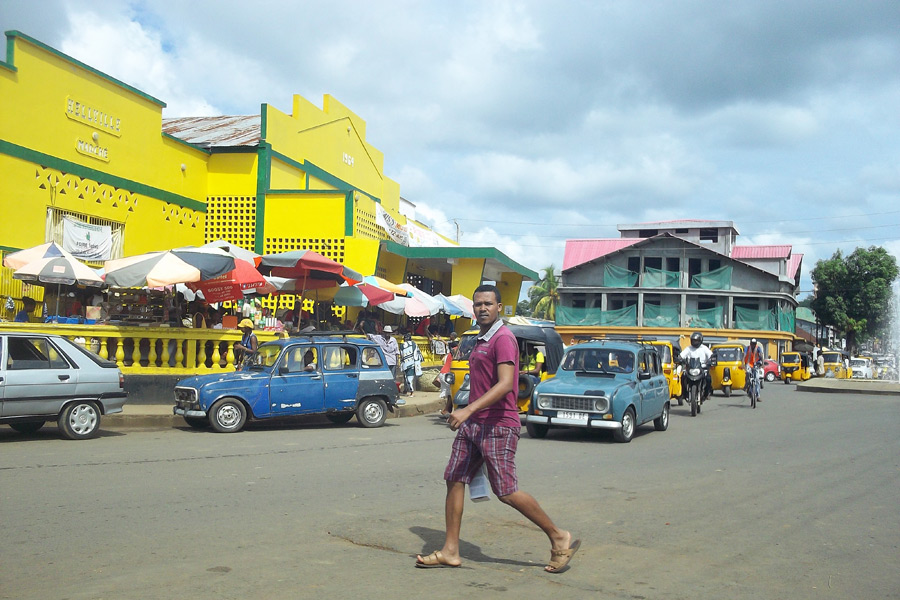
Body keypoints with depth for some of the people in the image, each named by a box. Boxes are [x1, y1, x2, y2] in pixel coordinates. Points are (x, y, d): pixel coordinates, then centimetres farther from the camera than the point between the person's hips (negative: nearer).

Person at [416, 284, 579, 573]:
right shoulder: (480, 340, 17)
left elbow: (505, 384, -25)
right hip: (472, 424, 9)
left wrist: (468, 410, -31)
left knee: (506, 492, -6)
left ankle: (559, 539, 9)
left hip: (498, 426, -9)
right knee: (454, 481, 5)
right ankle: (450, 551, 12)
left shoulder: (503, 338, -13)